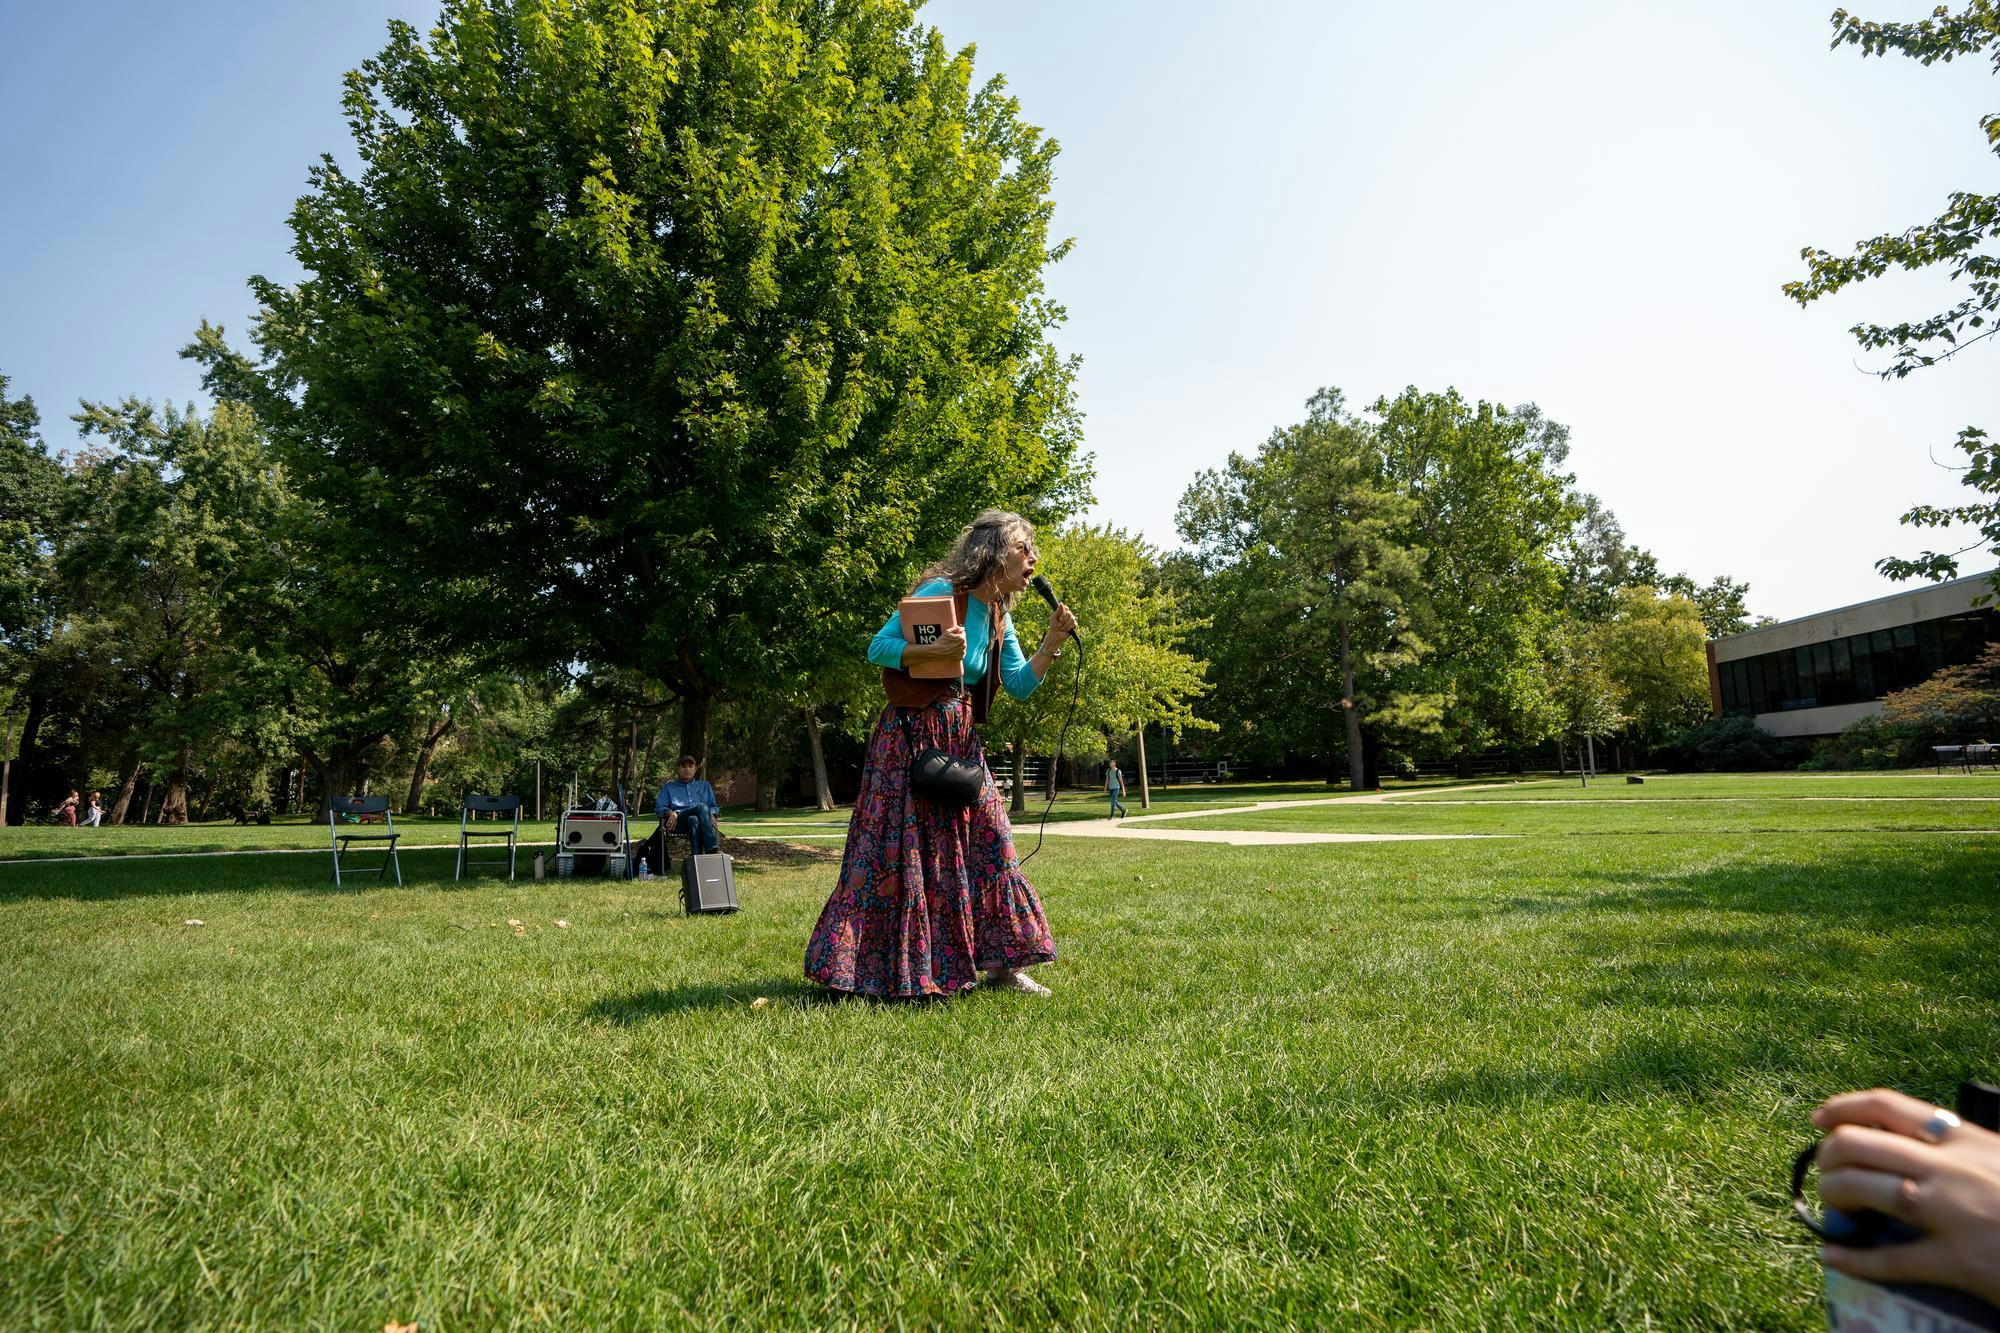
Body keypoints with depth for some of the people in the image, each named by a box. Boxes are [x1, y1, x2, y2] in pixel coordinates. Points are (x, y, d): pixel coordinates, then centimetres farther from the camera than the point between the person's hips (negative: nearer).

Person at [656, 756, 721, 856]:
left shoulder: (704, 785, 30)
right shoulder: (669, 787, 28)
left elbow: (715, 808, 22)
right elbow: (658, 808, 16)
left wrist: (707, 813, -3)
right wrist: (670, 812, -7)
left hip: (704, 821, 2)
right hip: (678, 822, -1)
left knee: (693, 820, -39)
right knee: (702, 807, -35)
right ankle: (713, 849, -51)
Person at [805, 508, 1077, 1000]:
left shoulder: (998, 616, 11)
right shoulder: (941, 592, -13)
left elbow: (1019, 686, 10)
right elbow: (878, 647, -14)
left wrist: (1052, 642, -1)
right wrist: (932, 651, -30)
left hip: (959, 742, 8)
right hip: (912, 737, -8)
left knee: (990, 841, 4)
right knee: (899, 849, -4)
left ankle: (1000, 964, 14)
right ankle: (874, 970, 9)